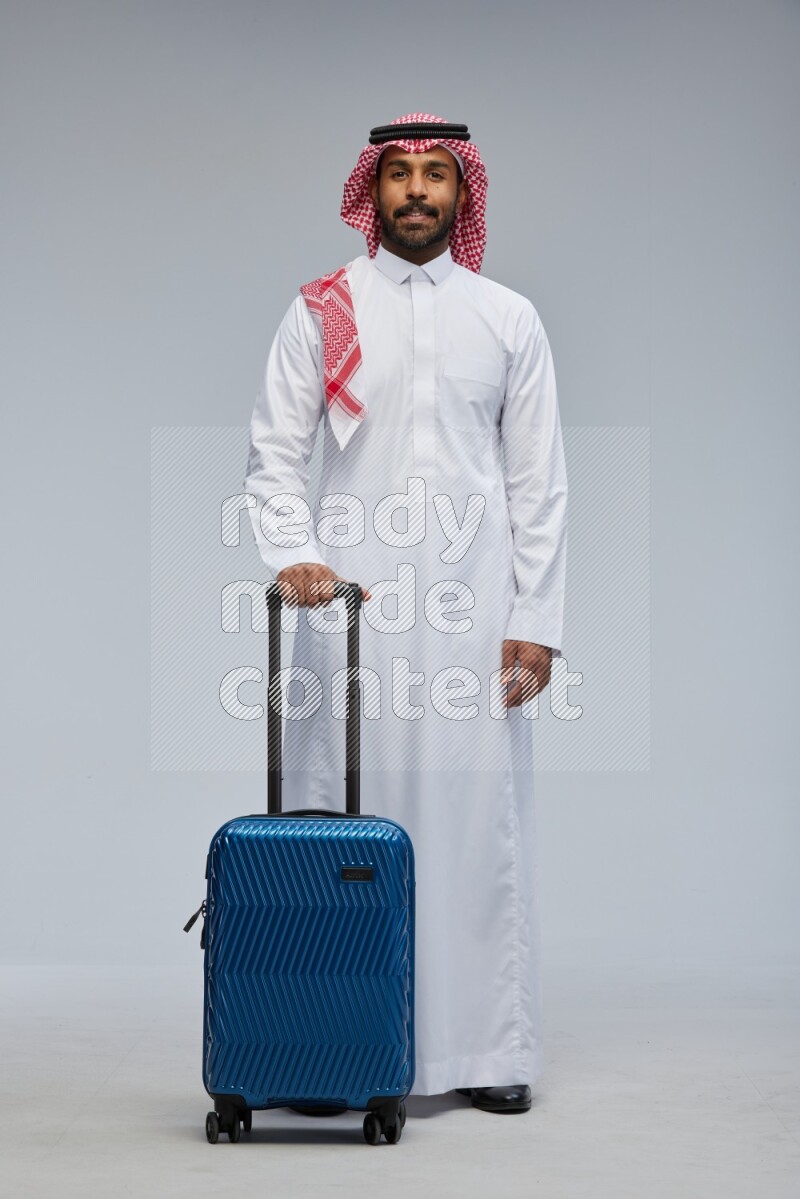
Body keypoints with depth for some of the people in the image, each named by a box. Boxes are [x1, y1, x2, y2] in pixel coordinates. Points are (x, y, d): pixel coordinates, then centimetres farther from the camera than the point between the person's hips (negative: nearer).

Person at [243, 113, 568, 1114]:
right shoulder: (321, 311, 7)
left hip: (472, 603, 1)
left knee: (478, 814, 1)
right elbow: (274, 453, 3)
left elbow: (538, 483, 8)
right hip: (351, 600, -1)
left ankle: (487, 1049, 8)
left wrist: (536, 621, 1)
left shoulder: (509, 319, 10)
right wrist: (293, 553, -15)